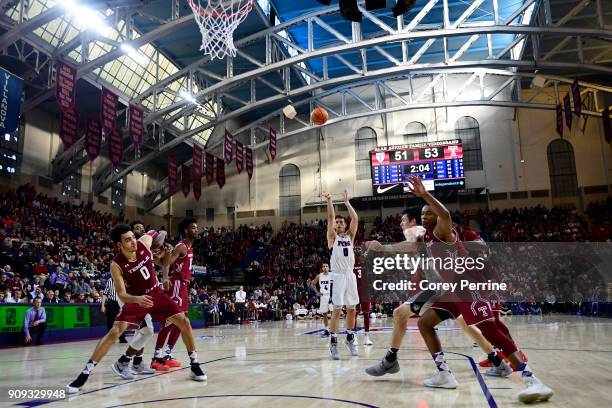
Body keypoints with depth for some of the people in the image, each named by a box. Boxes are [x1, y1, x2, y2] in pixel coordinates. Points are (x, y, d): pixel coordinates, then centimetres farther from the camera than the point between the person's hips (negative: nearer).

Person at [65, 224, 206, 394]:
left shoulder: (145, 242, -18)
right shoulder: (116, 265, -24)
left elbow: (150, 234, 8)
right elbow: (121, 294, -24)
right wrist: (137, 299, -41)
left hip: (156, 293, 3)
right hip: (136, 298, -3)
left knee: (184, 322, -4)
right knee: (114, 332, -18)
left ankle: (195, 365, 11)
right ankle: (84, 374, -7)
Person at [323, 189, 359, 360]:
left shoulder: (350, 236, 12)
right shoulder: (332, 237, 3)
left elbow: (355, 219, 1)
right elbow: (330, 217, -10)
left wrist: (346, 201, 1)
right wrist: (329, 200, -16)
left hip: (350, 275, 4)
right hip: (338, 276, -4)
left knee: (352, 309, 9)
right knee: (337, 309, -6)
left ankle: (350, 339, 24)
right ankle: (333, 343, -1)